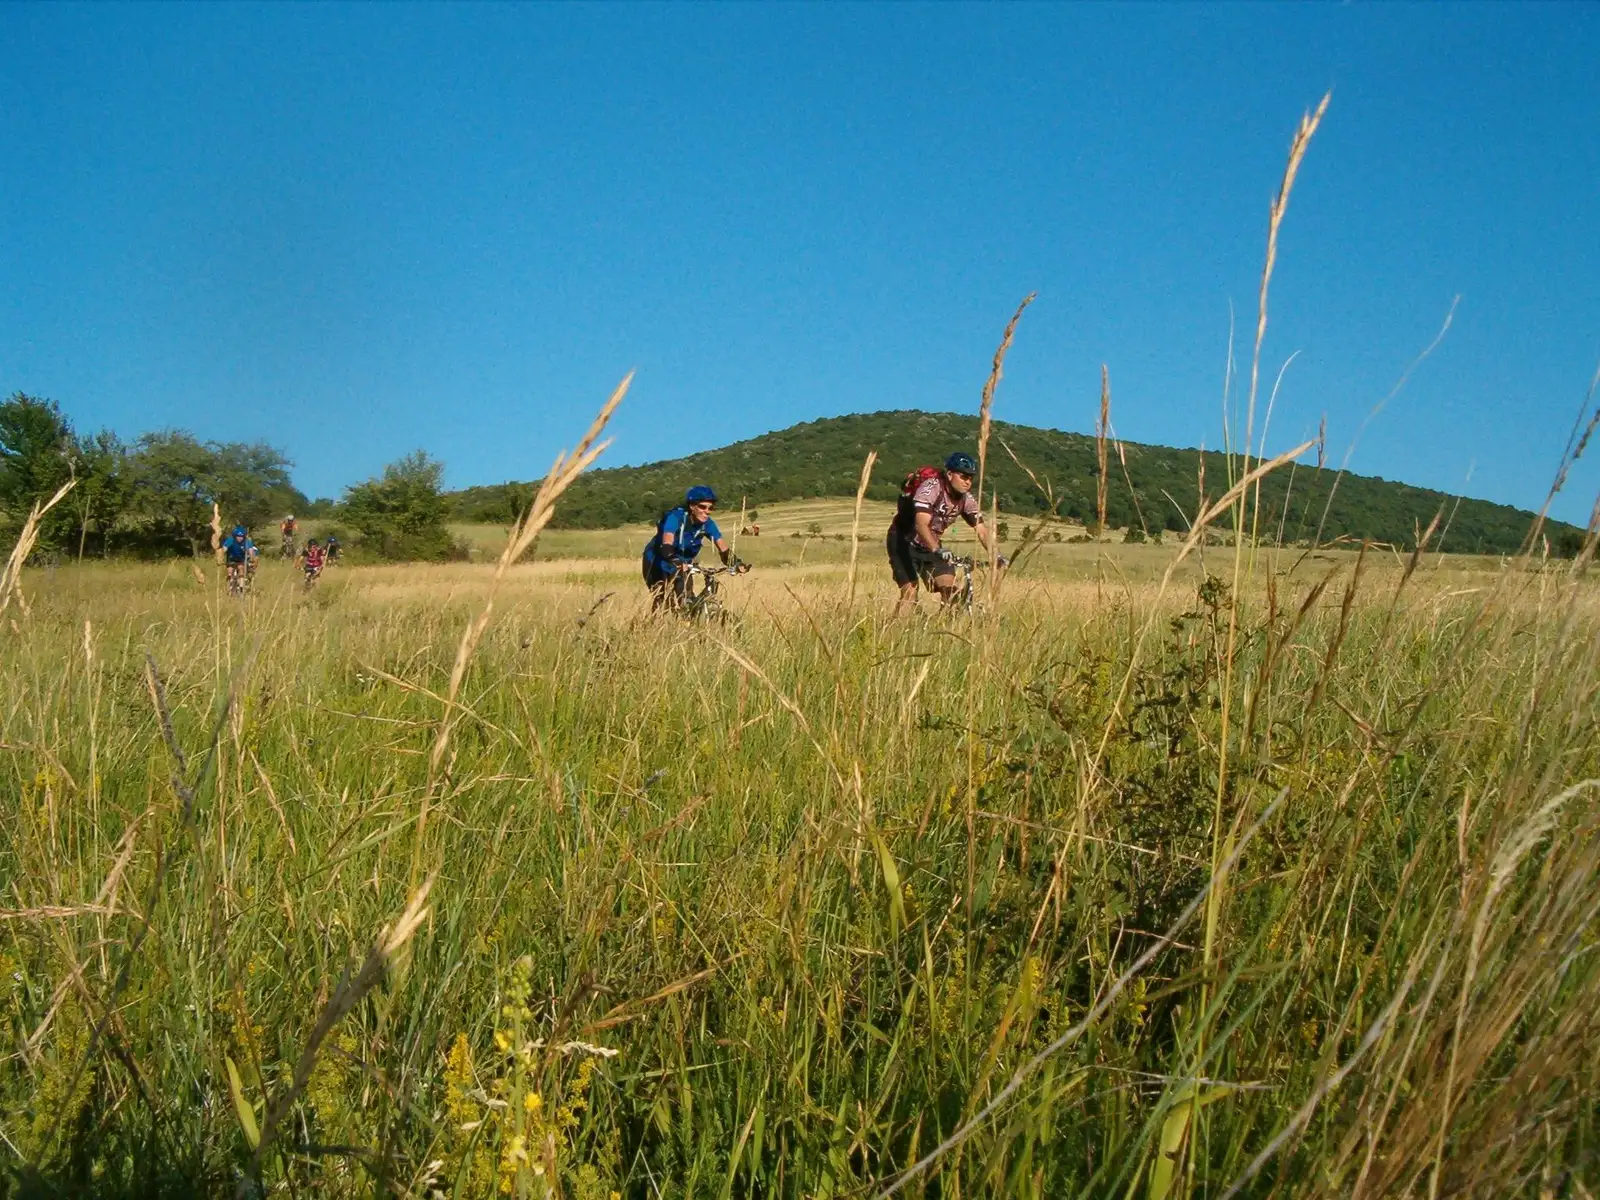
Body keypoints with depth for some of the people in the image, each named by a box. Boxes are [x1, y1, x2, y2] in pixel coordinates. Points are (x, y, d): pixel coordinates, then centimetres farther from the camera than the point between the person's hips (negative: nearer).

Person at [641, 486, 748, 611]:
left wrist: (736, 563, -40)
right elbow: (666, 546, -42)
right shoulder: (676, 517, -28)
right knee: (662, 605, -17)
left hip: (682, 566, 5)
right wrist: (675, 561, -61)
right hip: (657, 564, -5)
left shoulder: (707, 524, -15)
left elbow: (723, 549, -21)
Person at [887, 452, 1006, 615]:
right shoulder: (931, 487, -27)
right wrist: (938, 550, -52)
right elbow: (921, 524, -38)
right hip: (904, 542, -6)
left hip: (931, 545, 6)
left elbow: (982, 530, -9)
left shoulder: (967, 499, -8)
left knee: (950, 589, -6)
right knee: (910, 591, -17)